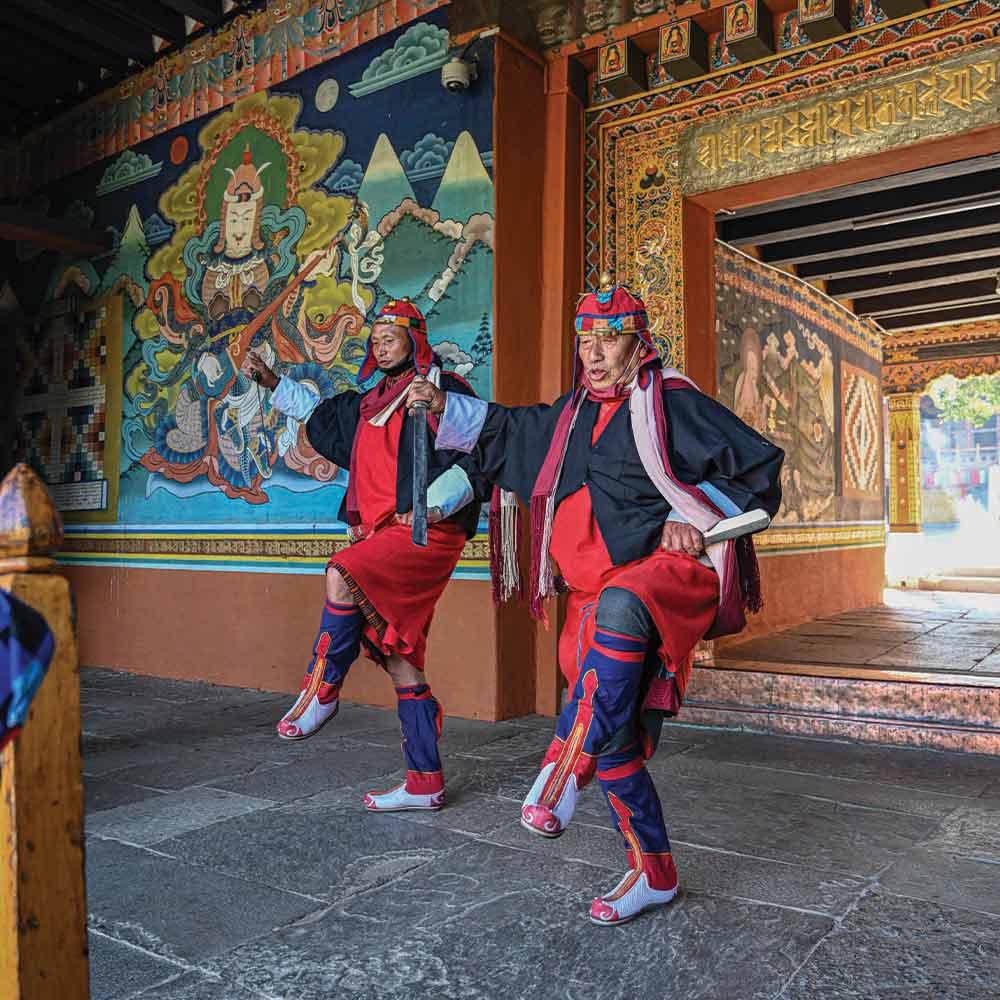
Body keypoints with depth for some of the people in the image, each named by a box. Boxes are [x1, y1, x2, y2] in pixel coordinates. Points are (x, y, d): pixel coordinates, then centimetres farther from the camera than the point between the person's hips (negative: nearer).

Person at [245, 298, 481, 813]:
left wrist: (432, 506, -20)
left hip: (426, 534, -8)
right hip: (381, 536, 8)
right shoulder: (370, 403, 21)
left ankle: (322, 689, -11)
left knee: (342, 574, -31)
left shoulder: (443, 390, -1)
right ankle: (424, 783, 12)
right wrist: (273, 382, 36)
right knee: (400, 664, 5)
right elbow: (321, 411, 40)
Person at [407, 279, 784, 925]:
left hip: (673, 568, -6)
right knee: (613, 736, 3)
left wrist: (698, 520, -10)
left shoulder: (674, 403, -1)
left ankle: (565, 767, -39)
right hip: (597, 591, 6)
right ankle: (653, 874, 19)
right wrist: (444, 406, 21)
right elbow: (506, 431, 32)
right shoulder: (571, 416, 17)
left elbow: (759, 465, 1)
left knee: (618, 607, -43)